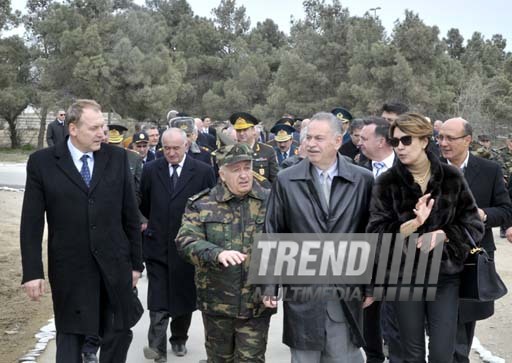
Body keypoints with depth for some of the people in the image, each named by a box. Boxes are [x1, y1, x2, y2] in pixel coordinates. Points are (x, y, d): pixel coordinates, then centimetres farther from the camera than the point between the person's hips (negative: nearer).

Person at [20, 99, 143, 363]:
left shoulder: (117, 157, 1)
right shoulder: (42, 162, -5)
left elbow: (130, 214, 4)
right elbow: (31, 222, -4)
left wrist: (136, 262, 6)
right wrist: (32, 271, -8)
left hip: (114, 265, 2)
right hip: (70, 268, -2)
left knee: (119, 333, 11)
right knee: (70, 336, 11)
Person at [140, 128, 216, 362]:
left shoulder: (203, 172, -5)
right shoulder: (150, 170, 1)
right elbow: (143, 204, 14)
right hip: (157, 245, 0)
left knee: (184, 298, 14)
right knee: (158, 301, -6)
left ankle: (179, 339, 31)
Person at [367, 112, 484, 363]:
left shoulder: (451, 177, -1)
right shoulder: (387, 182, -3)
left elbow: (474, 226, 0)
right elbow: (375, 232, -10)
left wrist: (441, 235, -16)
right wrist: (413, 224, -24)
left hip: (445, 274, 0)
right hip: (404, 276, 0)